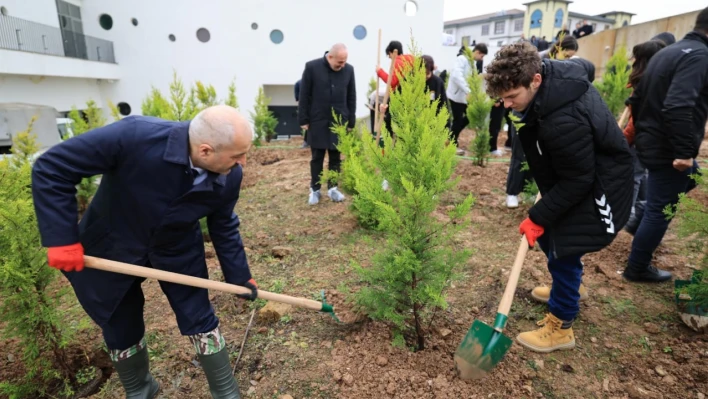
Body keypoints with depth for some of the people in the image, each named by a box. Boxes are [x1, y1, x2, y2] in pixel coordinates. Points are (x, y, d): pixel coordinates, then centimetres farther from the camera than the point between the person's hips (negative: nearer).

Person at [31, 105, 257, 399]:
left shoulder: (230, 176, -22)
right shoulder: (135, 136, -36)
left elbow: (224, 227, -4)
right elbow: (51, 168, -25)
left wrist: (239, 276, 1)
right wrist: (61, 238, -26)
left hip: (179, 251, 2)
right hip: (112, 248, -1)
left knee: (201, 322, 3)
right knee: (121, 329, 16)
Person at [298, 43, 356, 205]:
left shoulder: (349, 70, 0)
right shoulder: (312, 67, -8)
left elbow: (351, 97, 7)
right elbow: (304, 95, -4)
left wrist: (351, 122, 5)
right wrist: (303, 120, -6)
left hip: (339, 121, 2)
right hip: (317, 121, -2)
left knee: (336, 157, 8)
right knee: (317, 157, 7)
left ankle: (333, 188, 22)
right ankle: (314, 189, 20)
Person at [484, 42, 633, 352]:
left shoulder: (564, 120, -39)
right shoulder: (552, 73, -10)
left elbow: (576, 181, -29)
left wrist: (538, 217, -21)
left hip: (596, 186, -10)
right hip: (575, 171, 10)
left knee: (563, 250, -3)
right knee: (549, 234, 18)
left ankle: (560, 326, 16)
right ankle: (564, 290, 43)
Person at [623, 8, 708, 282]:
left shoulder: (667, 52, 12)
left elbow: (636, 98, 16)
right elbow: (678, 107, -30)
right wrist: (683, 152, -25)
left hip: (650, 143, 9)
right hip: (667, 150, -9)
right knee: (660, 210, 2)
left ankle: (640, 226, 33)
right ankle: (637, 269, 15)